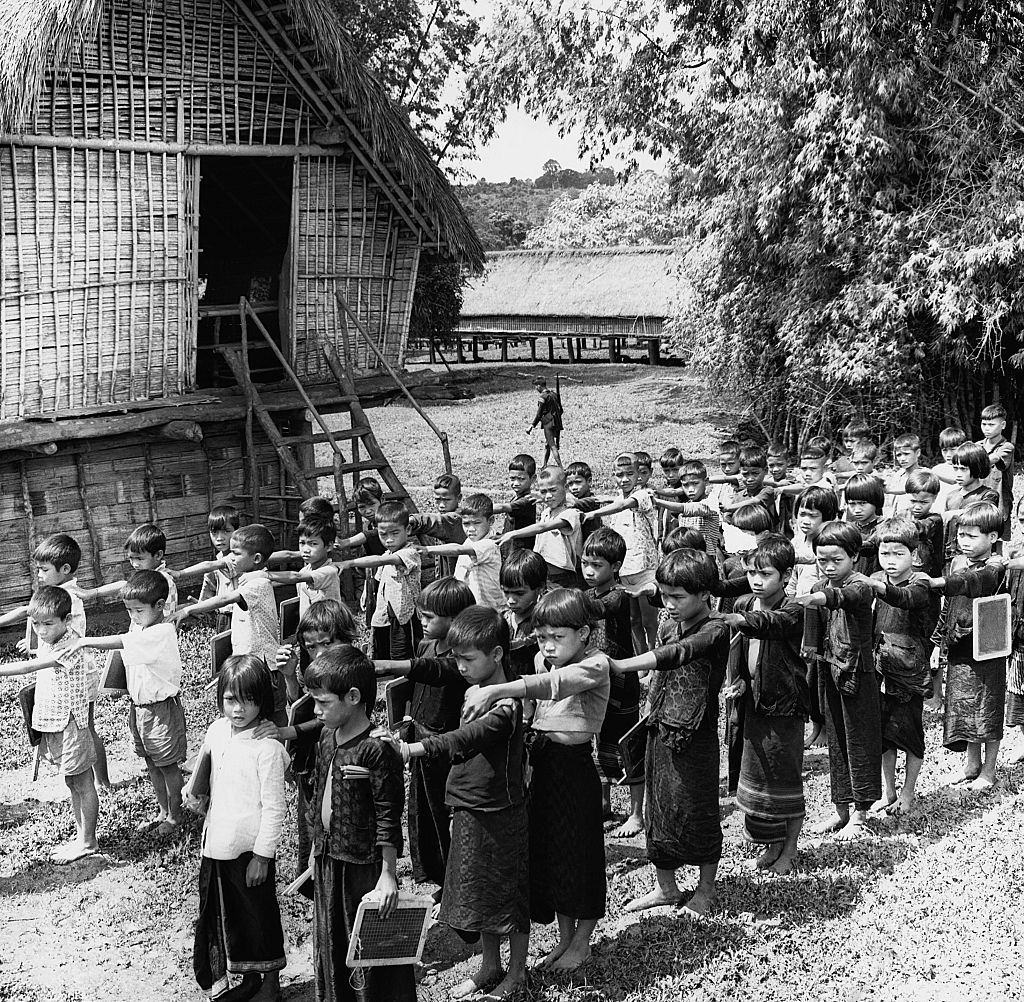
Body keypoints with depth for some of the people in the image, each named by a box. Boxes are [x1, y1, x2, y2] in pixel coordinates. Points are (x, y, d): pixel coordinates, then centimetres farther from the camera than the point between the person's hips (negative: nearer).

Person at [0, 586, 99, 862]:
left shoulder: (70, 648, -24)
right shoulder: (45, 643, 4)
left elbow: (29, 667, -32)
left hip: (70, 724, -9)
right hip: (51, 724, 9)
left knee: (82, 784, 5)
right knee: (72, 784, 18)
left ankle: (88, 842, 16)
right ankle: (81, 837, 29)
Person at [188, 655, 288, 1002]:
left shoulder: (267, 746, -18)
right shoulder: (217, 731, 1)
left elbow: (273, 807, -16)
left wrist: (262, 855, -15)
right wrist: (194, 796, 2)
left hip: (250, 850, -7)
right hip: (217, 844, 7)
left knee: (259, 914, 8)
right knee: (228, 914, 18)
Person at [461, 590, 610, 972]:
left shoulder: (595, 665, -18)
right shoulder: (545, 660, 9)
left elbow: (554, 683, -35)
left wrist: (495, 691, -45)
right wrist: (481, 689, -19)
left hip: (575, 765, -7)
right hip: (543, 762, 7)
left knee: (580, 850, 5)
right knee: (547, 848, 14)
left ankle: (581, 942, 23)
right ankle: (565, 937, 31)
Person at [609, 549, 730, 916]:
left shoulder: (714, 630, -16)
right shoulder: (667, 629, 8)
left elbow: (678, 653, -32)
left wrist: (621, 665, -39)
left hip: (695, 737, -7)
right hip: (660, 732, 7)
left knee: (697, 811, 6)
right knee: (658, 809, 13)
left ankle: (705, 888, 26)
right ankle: (666, 888, 29)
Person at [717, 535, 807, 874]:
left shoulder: (792, 611, -16)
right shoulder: (743, 604, 3)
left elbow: (768, 623, -38)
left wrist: (730, 619, -54)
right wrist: (738, 680, -3)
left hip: (785, 704, -6)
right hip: (753, 701, 6)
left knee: (786, 776, 3)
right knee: (757, 773, 13)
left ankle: (790, 846, 20)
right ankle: (772, 842, 30)